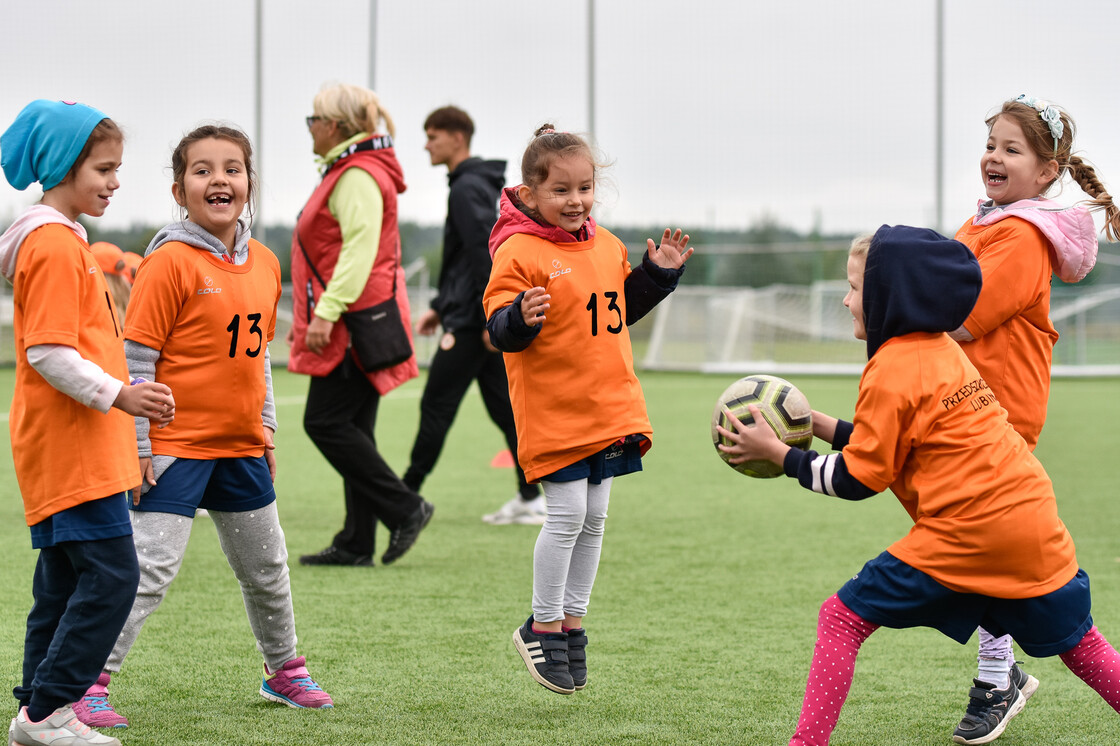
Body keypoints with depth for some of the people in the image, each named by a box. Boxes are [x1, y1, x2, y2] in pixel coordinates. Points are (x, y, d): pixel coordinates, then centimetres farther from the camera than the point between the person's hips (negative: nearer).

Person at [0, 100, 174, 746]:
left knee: (66, 580, 12)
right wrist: (117, 395, -23)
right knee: (111, 575, -11)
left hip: (76, 445, 11)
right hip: (70, 448, -11)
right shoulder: (54, 247, -14)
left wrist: (122, 398, 24)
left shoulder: (64, 240, 18)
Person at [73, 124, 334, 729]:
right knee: (149, 569, -11)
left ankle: (284, 669, 37)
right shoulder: (170, 262, -14)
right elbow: (134, 359, -14)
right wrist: (138, 446, -16)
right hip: (175, 446, -7)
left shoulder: (264, 263, 6)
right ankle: (88, 684, -5)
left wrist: (266, 431, 17)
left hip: (241, 447, 7)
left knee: (267, 568, 18)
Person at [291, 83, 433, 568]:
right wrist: (309, 316, 26)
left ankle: (405, 509, -7)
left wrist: (326, 313, -27)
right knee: (350, 428, 9)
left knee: (326, 422, -10)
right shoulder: (346, 172, 20)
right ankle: (356, 544, 9)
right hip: (351, 325, 11)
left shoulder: (358, 177, -14)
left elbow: (359, 250, -23)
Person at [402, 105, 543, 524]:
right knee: (502, 405, 8)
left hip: (471, 324, -10)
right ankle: (531, 499, 7)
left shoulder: (468, 188, -13)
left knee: (436, 406, -4)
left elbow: (486, 254, -22)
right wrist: (441, 306, 25)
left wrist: (490, 319, -24)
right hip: (478, 318, 10)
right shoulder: (475, 184, 19)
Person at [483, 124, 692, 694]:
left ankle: (573, 620, 24)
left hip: (609, 407, 7)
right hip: (553, 411, -7)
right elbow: (500, 328, -15)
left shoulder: (607, 247, 10)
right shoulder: (520, 254, -12)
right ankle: (543, 626, 8)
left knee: (594, 518, 11)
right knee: (567, 516, -8)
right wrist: (520, 319, -36)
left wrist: (658, 272, 12)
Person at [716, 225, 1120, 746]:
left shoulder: (891, 373, -9)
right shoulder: (941, 349, 15)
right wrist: (816, 425, 21)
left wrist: (776, 452, 3)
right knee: (1076, 640, 23)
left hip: (964, 531, -8)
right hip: (1036, 523, 8)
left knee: (842, 618, -2)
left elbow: (857, 480, -4)